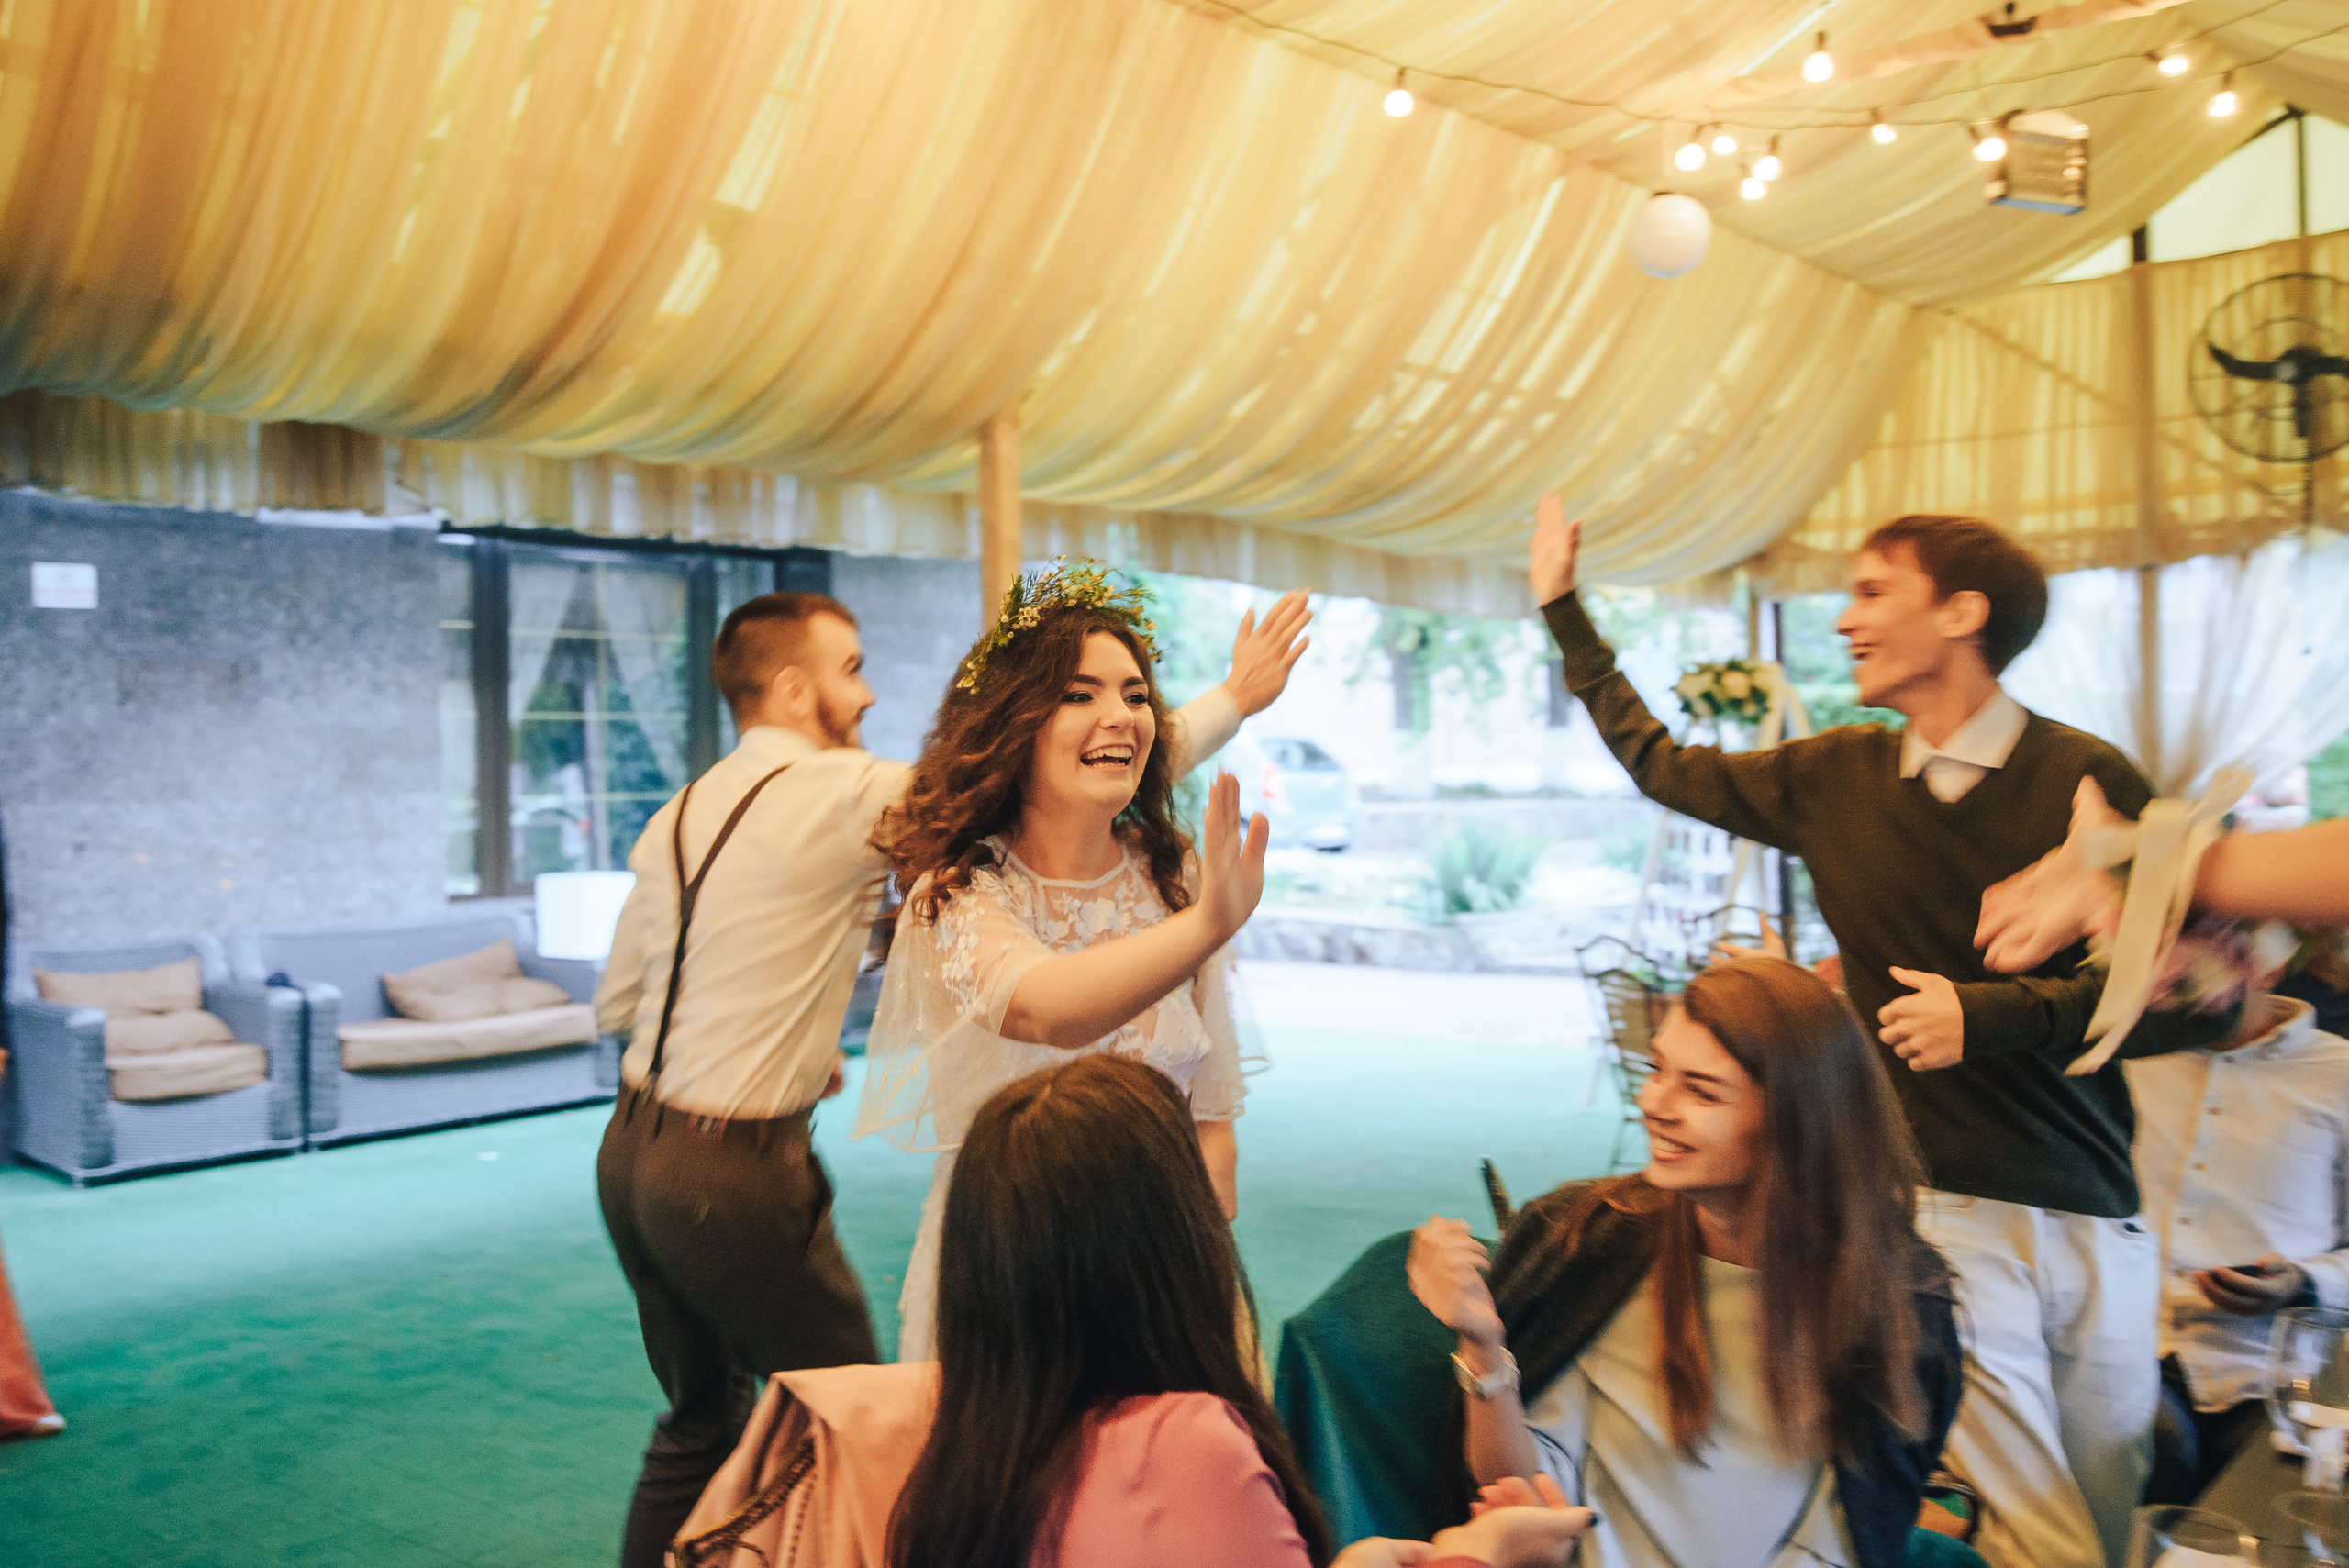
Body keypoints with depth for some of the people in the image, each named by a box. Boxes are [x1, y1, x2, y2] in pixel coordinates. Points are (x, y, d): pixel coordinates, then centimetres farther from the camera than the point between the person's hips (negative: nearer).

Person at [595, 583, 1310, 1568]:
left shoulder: (677, 816, 7)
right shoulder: (842, 792, -16)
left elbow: (617, 1002, 13)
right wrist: (1234, 699, -9)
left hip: (631, 1151, 8)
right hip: (736, 1173, -8)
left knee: (697, 1420, 23)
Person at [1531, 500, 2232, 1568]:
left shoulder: (2086, 782, -5)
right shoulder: (1837, 777, 4)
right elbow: (1662, 766, 18)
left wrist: (1991, 1013, -15)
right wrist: (1563, 609, 22)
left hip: (2093, 1223, 0)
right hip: (1935, 1212, 0)